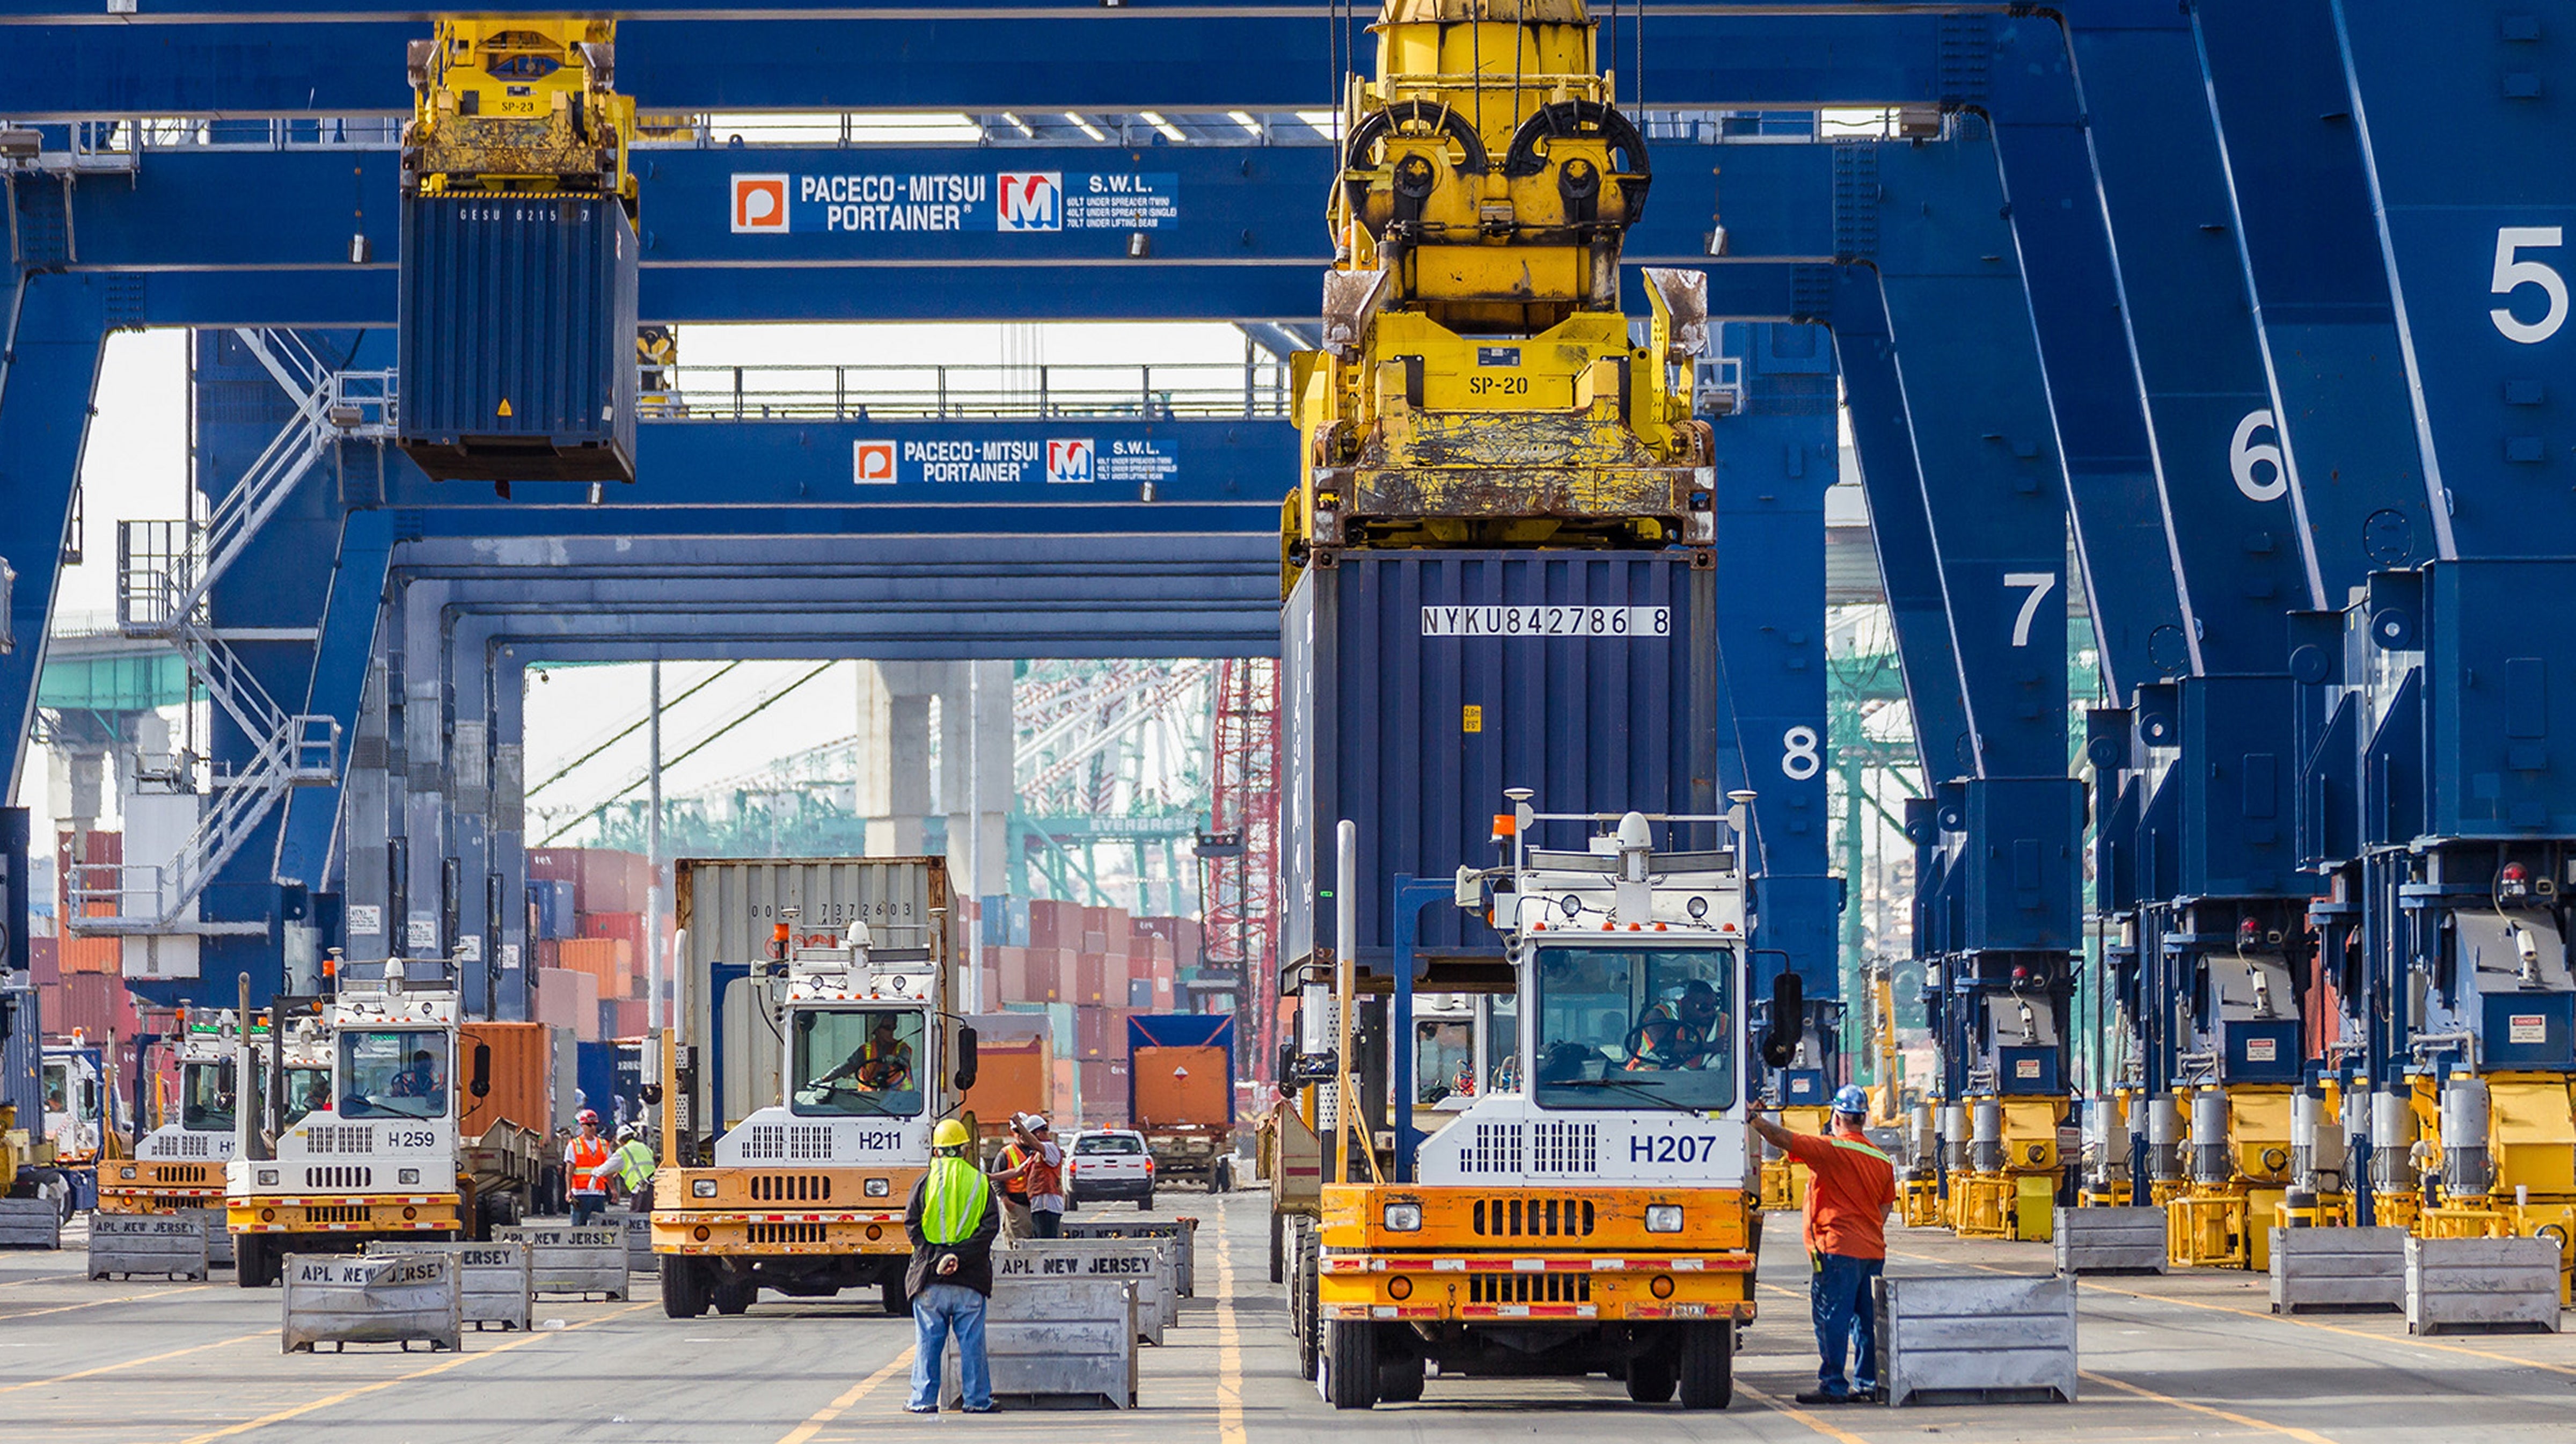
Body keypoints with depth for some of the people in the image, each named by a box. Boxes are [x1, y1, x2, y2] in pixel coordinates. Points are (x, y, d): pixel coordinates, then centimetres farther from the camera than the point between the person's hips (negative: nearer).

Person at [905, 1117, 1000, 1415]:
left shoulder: (926, 1182, 0)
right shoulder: (980, 1183, 3)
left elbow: (912, 1224, -7)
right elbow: (990, 1227, -5)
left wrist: (934, 1257, -10)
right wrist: (960, 1256, -11)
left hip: (930, 1278, -1)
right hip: (970, 1279, 1)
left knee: (928, 1340, 5)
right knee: (972, 1340, 6)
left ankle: (924, 1399, 5)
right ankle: (977, 1399, 7)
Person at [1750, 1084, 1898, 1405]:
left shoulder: (1829, 1149, -9)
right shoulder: (1882, 1160, 12)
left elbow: (1783, 1139, -13)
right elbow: (1884, 1209, 16)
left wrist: (1754, 1119, -2)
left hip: (1837, 1248, -7)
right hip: (1873, 1251, 7)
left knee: (1832, 1318, -5)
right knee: (1868, 1319, 11)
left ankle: (1833, 1384, -7)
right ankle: (1869, 1383, 13)